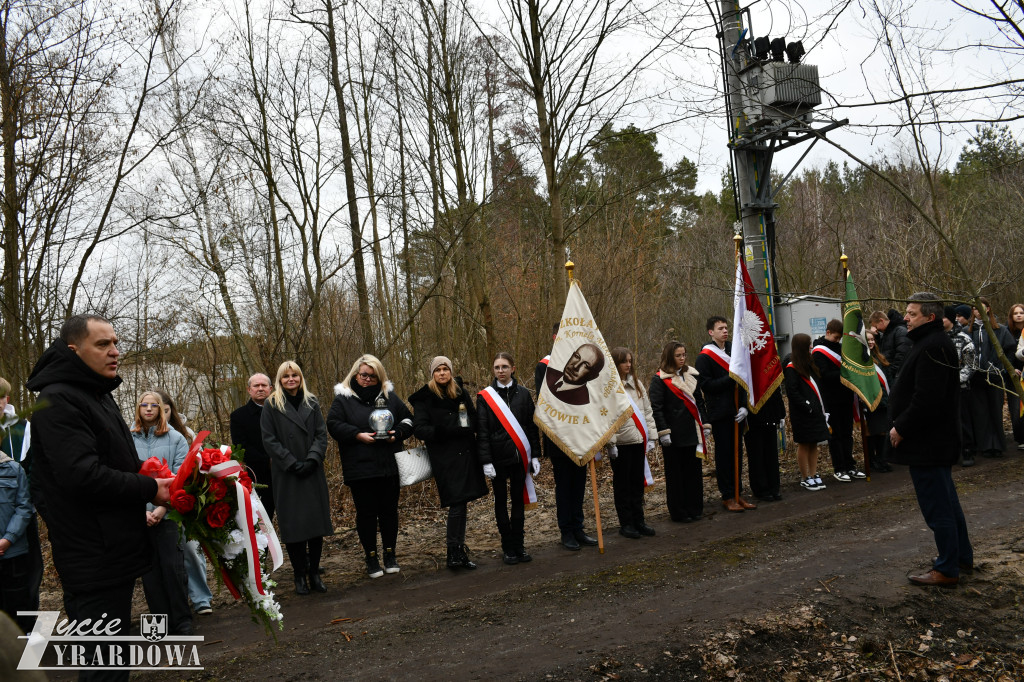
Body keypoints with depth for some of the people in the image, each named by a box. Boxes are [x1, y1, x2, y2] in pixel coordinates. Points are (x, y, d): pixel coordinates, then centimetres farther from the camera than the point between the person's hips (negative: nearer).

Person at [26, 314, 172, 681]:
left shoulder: (97, 395, 16)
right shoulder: (58, 401, -17)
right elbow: (82, 475, -27)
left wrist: (150, 480, 6)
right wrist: (150, 489, -17)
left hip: (115, 552, 10)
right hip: (94, 560, -10)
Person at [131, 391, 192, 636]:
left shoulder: (175, 438, 2)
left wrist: (163, 507, -13)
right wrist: (142, 510, -11)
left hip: (168, 513, -1)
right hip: (139, 515, 1)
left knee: (173, 566, -2)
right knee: (149, 570, 7)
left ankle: (182, 620, 9)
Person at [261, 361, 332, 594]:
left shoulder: (312, 403, 11)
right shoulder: (272, 406, 2)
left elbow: (322, 434, 5)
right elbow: (269, 440, -4)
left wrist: (312, 459, -11)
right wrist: (293, 464, -12)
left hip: (313, 473, 3)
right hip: (286, 476, -2)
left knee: (317, 522, 2)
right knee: (292, 525, 0)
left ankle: (314, 573, 12)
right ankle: (300, 576, 10)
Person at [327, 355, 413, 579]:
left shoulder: (389, 396, 10)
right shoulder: (343, 398, 2)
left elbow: (407, 419, 11)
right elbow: (334, 424, -6)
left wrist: (397, 433, -9)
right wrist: (358, 435, -17)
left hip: (389, 466, 2)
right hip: (359, 467, -2)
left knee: (389, 510, 9)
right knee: (366, 513, 4)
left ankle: (390, 554, 22)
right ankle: (371, 557, 17)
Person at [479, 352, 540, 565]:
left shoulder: (523, 394, 5)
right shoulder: (485, 397, -2)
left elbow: (531, 426, 7)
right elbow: (482, 431, -4)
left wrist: (534, 455, 3)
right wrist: (486, 461, -10)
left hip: (519, 456, 2)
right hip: (498, 457, -2)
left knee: (518, 501, 8)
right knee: (501, 501, 6)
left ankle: (519, 546, 17)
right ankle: (508, 548, 15)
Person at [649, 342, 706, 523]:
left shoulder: (691, 374, 12)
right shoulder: (660, 379, -7)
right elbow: (656, 408, -11)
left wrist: (705, 425, 11)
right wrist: (663, 431, -17)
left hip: (692, 432, 6)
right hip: (674, 435, -6)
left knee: (694, 470, 11)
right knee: (675, 474, 3)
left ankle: (695, 509, 23)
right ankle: (678, 513, 12)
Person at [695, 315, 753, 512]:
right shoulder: (704, 357, -6)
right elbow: (705, 385, -14)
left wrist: (744, 406, 0)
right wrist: (730, 378, -19)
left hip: (736, 413, 6)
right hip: (719, 413, -6)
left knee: (737, 452, 10)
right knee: (724, 454, 0)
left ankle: (737, 493, 19)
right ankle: (727, 496, 8)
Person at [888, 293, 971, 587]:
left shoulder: (932, 347, -21)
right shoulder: (936, 342, 15)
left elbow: (926, 398, -28)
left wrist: (901, 428, -18)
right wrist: (902, 426, 15)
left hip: (927, 443, -11)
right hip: (937, 440, 11)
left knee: (937, 506, -2)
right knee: (947, 501, 20)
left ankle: (947, 569, 7)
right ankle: (962, 556, 33)